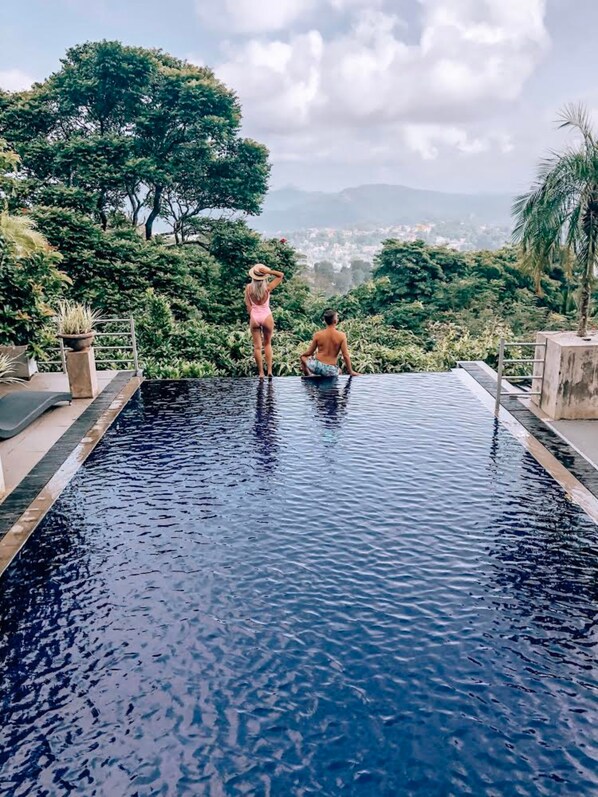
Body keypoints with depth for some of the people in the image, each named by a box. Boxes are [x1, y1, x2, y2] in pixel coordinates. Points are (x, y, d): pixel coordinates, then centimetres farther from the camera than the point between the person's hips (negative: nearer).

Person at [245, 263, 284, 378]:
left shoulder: (248, 288, -5)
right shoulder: (268, 287, -9)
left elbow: (248, 305, -2)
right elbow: (281, 275, 0)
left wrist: (252, 317, 8)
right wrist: (268, 272, -12)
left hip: (254, 317, 0)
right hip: (267, 317, 0)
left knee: (257, 346, 7)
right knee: (267, 344, 16)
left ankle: (261, 372, 6)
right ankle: (269, 369, 8)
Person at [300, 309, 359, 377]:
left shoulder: (318, 335, -5)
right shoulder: (341, 336, -9)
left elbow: (309, 353, 4)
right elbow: (346, 356, -8)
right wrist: (351, 372, 4)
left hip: (317, 366, 0)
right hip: (331, 371, 0)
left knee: (303, 357, 29)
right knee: (338, 370, 37)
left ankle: (308, 374, 12)